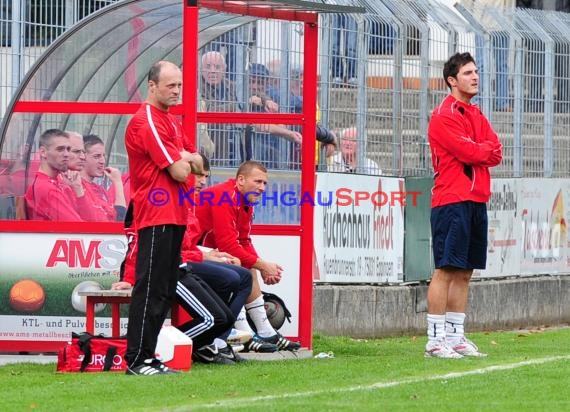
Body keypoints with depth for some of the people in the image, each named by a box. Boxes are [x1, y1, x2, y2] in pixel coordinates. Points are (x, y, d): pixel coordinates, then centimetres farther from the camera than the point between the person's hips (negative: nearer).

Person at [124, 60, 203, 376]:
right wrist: (184, 162, 4)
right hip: (156, 217, -10)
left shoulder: (172, 121, 19)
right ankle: (136, 360, -9)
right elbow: (179, 172, -17)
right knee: (150, 290, -10)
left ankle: (148, 356, 14)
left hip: (174, 217, 10)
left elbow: (197, 164, 16)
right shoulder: (147, 122, -13)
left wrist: (186, 158, -4)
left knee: (165, 290, 11)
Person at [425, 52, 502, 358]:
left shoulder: (476, 115, 18)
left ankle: (456, 336, 13)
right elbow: (469, 152, -17)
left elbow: (496, 153, 8)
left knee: (464, 272, 9)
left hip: (476, 200, 8)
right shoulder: (444, 116, -8)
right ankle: (435, 340, -9)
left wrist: (476, 151, -9)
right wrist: (486, 150, 2)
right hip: (451, 201, -8)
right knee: (445, 270, -9)